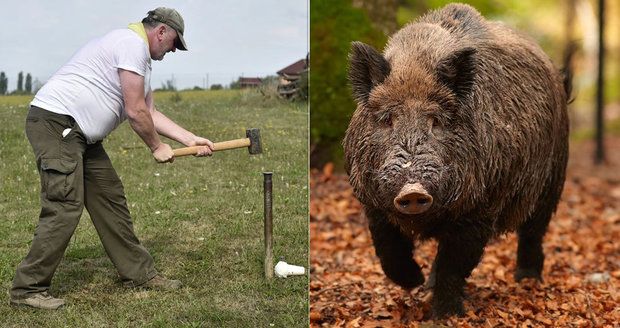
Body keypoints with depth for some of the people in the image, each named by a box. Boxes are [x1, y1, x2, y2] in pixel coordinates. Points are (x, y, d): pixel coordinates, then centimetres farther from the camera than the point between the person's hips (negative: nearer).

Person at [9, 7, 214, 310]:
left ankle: (139, 273, 20)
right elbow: (135, 112, -14)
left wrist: (190, 139, 15)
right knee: (65, 207, -14)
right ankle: (27, 289, -7)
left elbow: (150, 113, 22)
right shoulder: (133, 43, -12)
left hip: (82, 135, 11)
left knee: (110, 199, 12)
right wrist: (156, 147, 0)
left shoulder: (141, 58, 21)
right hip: (55, 123, -11)